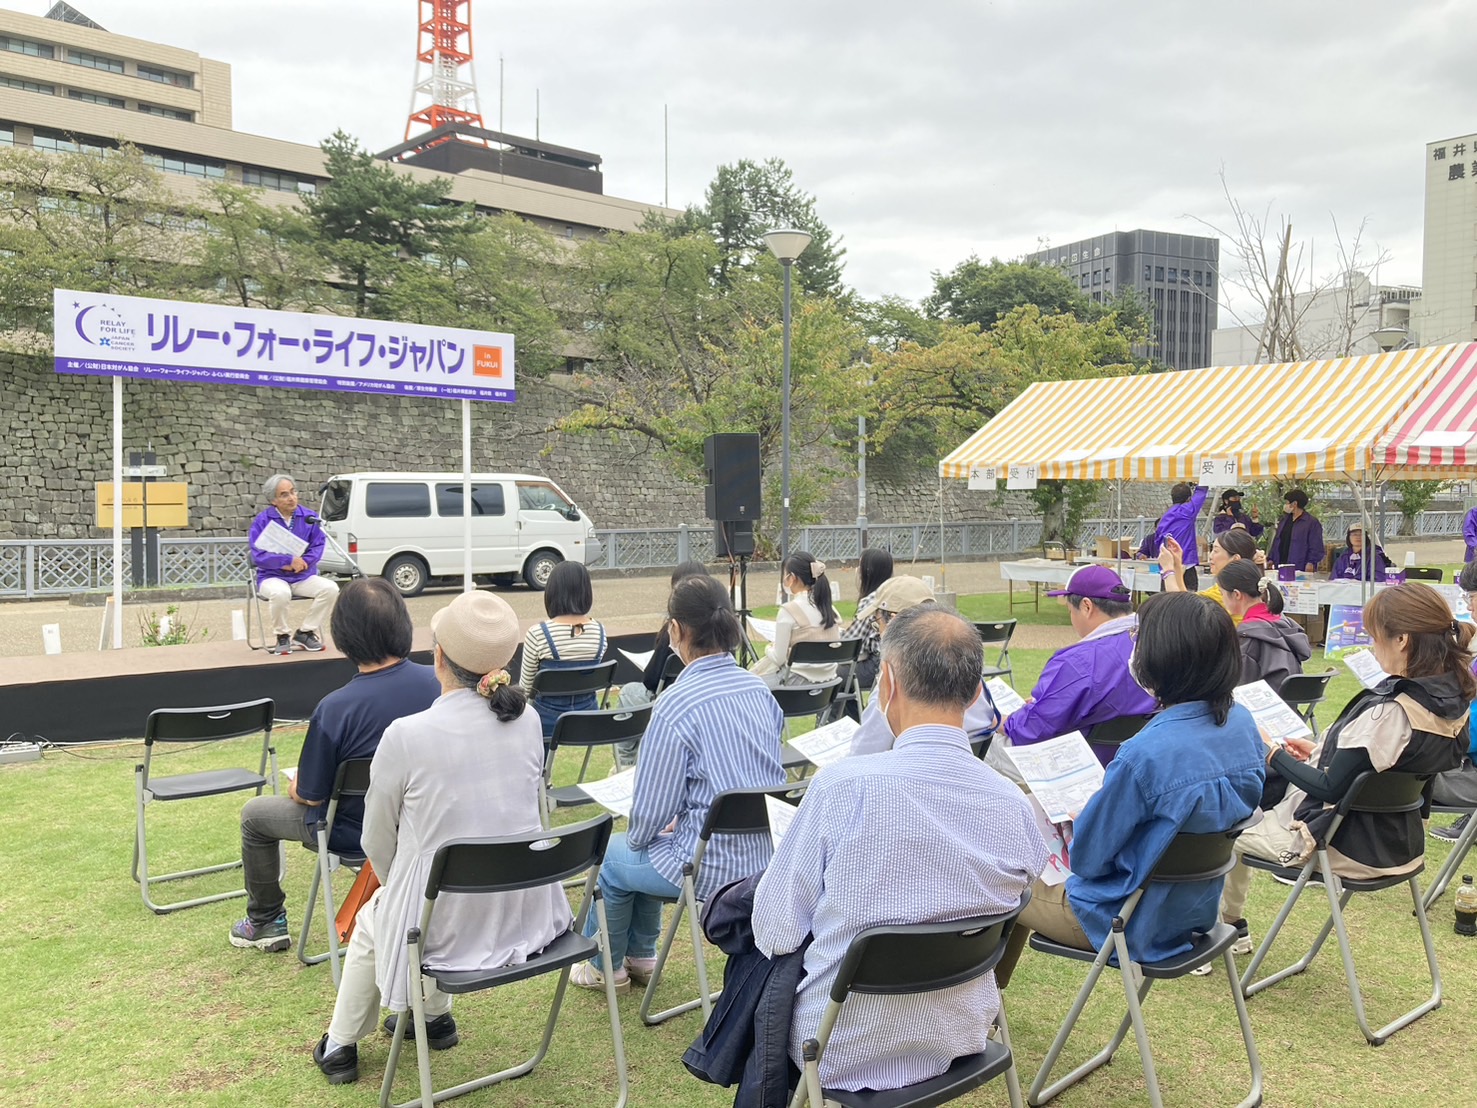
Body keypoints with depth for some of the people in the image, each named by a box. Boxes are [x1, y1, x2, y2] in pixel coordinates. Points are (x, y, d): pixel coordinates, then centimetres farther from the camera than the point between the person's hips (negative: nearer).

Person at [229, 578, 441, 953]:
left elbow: (309, 796, -17)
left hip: (353, 832, -5)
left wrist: (294, 786, 7)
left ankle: (265, 922, 36)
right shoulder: (436, 683, -18)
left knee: (254, 813, 21)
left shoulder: (334, 708, -31)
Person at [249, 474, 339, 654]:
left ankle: (305, 632, -4)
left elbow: (317, 547, 1)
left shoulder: (309, 517, 4)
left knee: (330, 589, -24)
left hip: (304, 576, 3)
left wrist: (301, 562, -18)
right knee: (280, 593, -38)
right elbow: (258, 556, -12)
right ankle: (283, 636, -9)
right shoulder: (262, 521, -5)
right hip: (272, 577, -3)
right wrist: (289, 560, -22)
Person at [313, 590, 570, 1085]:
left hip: (447, 926, -4)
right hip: (528, 911, 4)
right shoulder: (527, 720, -6)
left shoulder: (405, 736, -20)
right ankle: (435, 1015, 49)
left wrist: (396, 886, 18)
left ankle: (340, 1046, 43)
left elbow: (377, 841, -5)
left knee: (372, 918, 30)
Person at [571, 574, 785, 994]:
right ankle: (640, 956, 47)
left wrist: (636, 838, 7)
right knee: (642, 849, 31)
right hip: (766, 856, 7)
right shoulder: (760, 689, 0)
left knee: (614, 857, 23)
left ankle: (606, 967, 42)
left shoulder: (676, 704, -22)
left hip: (712, 868, -7)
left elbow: (651, 808, -16)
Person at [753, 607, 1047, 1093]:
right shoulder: (1016, 807, -13)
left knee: (761, 963, 26)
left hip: (845, 1052, -4)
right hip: (961, 1040, 5)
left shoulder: (843, 786, -26)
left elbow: (775, 933, -16)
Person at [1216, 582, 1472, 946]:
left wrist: (1275, 755, -10)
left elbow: (1330, 788, -24)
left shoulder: (1390, 713, -33)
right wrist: (1320, 753, 10)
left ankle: (1227, 923, 32)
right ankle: (1232, 923, 35)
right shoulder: (1451, 698, -5)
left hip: (1348, 847, -9)